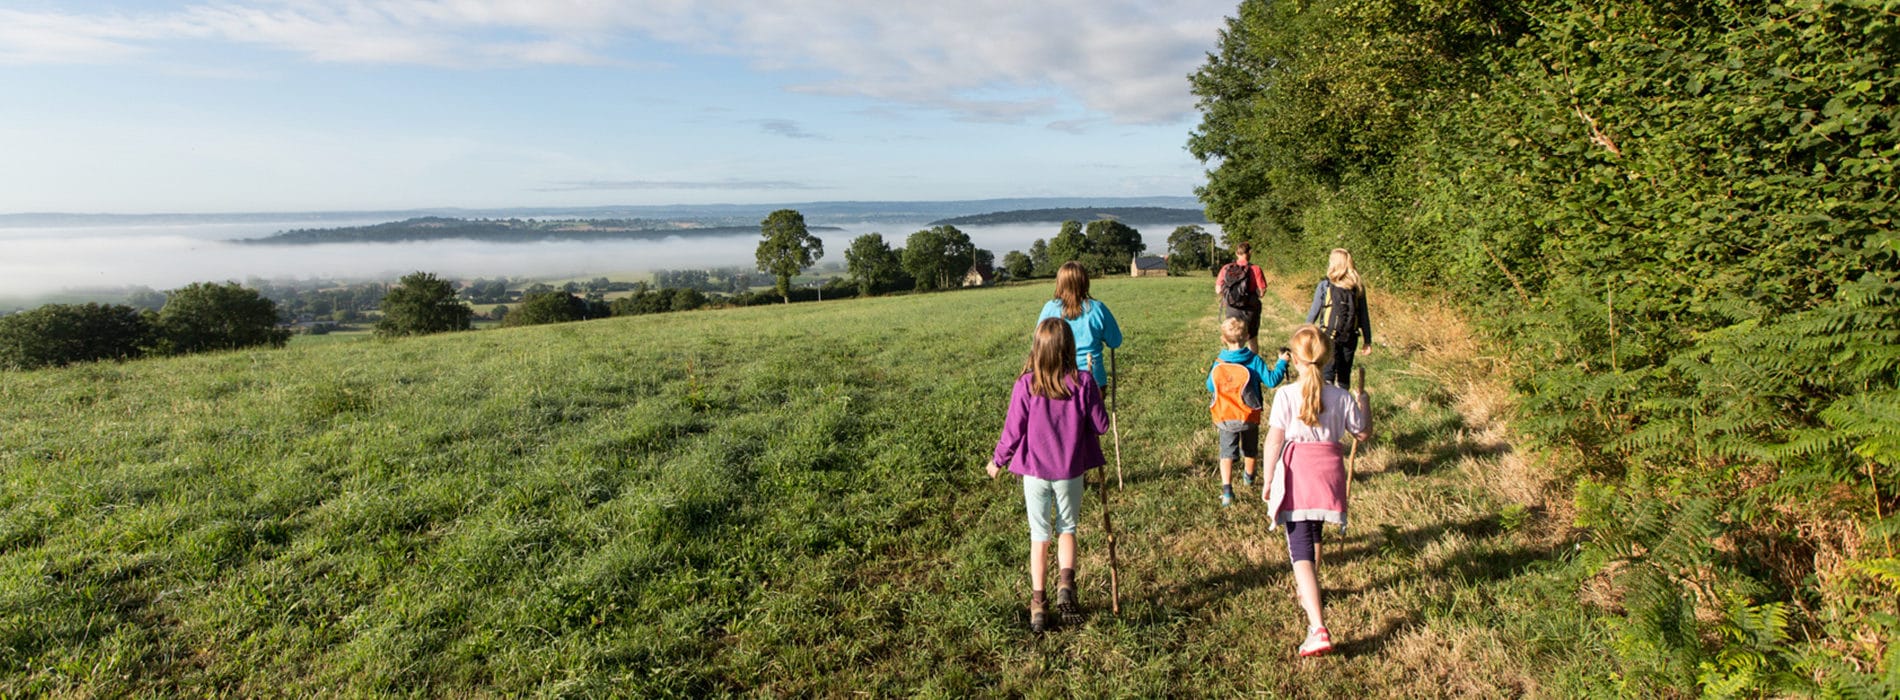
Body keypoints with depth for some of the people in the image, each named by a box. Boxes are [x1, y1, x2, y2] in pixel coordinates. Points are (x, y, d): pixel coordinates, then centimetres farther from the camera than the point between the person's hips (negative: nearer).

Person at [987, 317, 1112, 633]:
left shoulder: (1025, 385, -12)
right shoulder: (1083, 382, -11)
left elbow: (1013, 430, -7)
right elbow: (1101, 426, -5)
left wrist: (998, 461, 10)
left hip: (1035, 471, 0)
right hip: (1071, 470, 0)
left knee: (1039, 535, 13)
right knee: (1067, 529, 20)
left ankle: (1038, 603, 16)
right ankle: (1065, 584, 1)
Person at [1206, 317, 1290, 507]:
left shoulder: (1218, 363, -9)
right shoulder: (1254, 361, -14)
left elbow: (1210, 387, 2)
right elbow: (1271, 381, -14)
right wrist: (1282, 362, -1)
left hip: (1225, 418, 0)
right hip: (1249, 417, 0)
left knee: (1227, 453, 4)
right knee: (1250, 449, 24)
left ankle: (1227, 490, -12)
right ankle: (1249, 477, 49)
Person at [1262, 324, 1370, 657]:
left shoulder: (1286, 394, -9)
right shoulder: (1341, 396, 0)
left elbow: (1274, 440, -12)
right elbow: (1363, 433, 13)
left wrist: (1268, 480, -3)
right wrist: (1364, 402, 29)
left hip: (1295, 471, -4)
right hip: (1329, 470, 4)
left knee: (1300, 547, -5)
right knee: (1313, 534, 28)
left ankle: (1318, 628, -16)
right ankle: (1310, 588, 50)